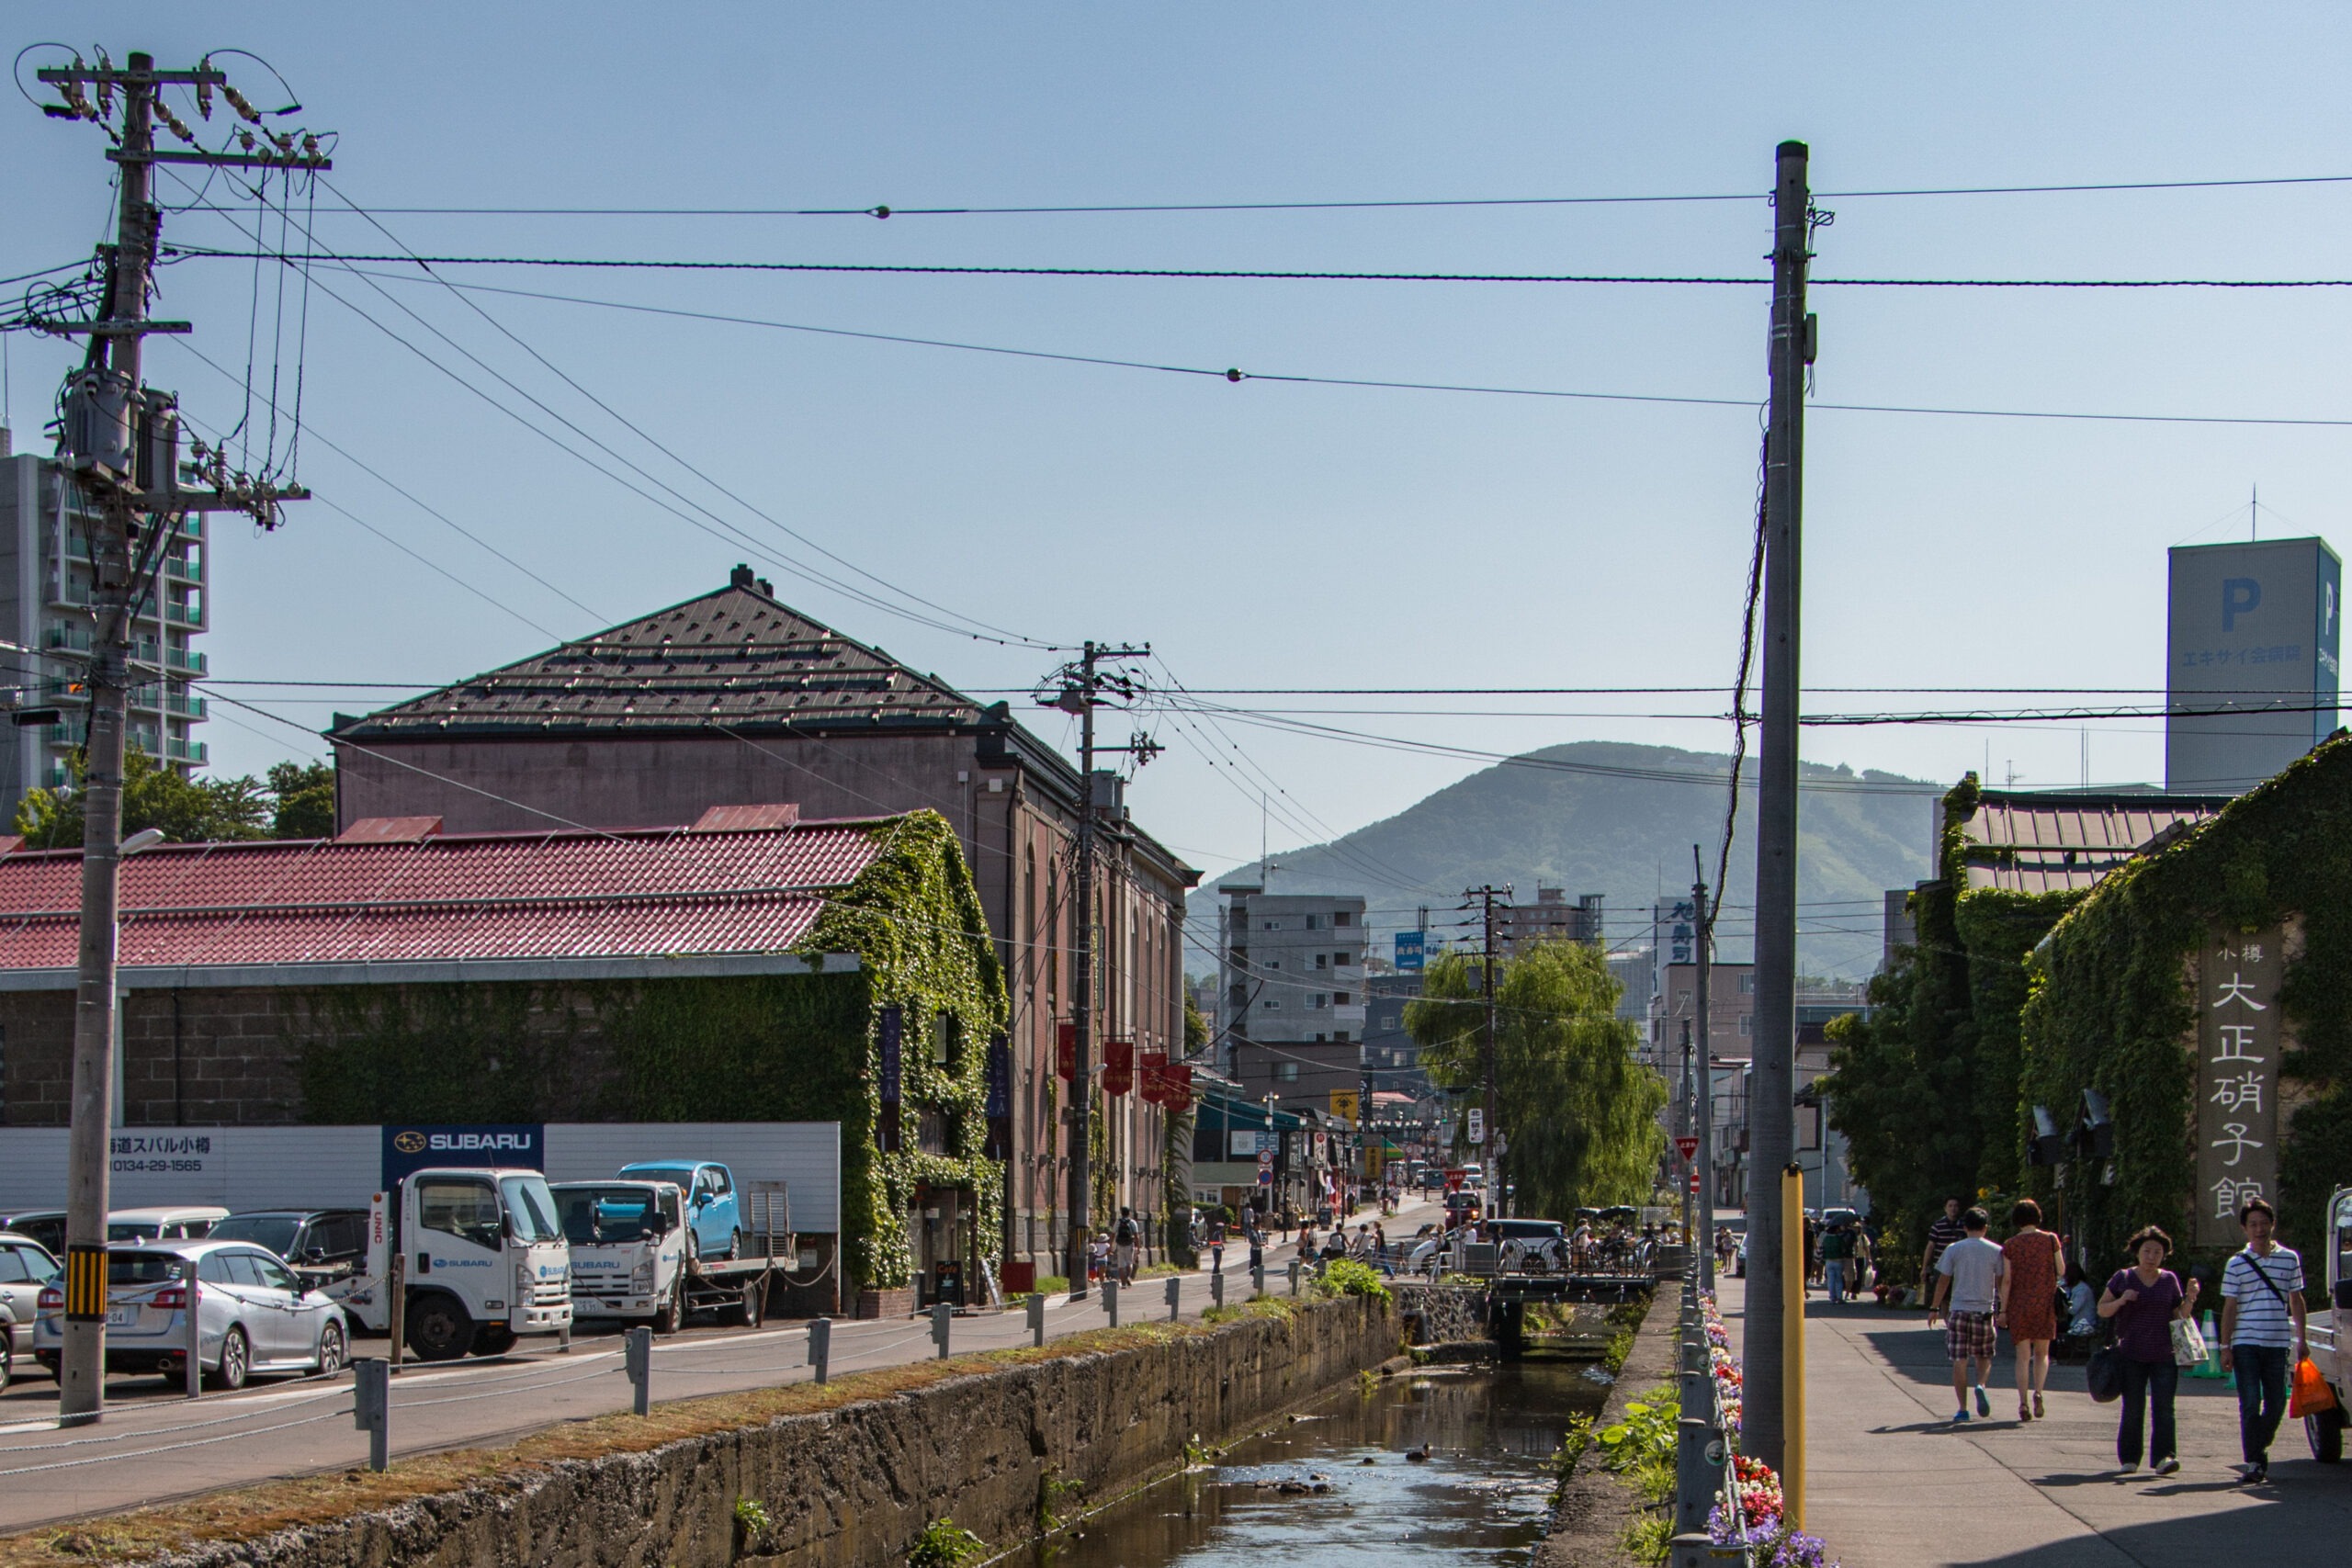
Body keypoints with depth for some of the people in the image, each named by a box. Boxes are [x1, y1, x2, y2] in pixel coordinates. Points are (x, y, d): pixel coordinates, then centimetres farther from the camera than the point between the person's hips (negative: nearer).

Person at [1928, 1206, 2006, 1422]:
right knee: (1984, 1357, 15)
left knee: (1959, 1360, 2)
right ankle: (1981, 1385, -14)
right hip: (1984, 1310, 1)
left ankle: (1962, 1408, 0)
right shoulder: (1996, 1251, 1)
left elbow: (1943, 1281, 2)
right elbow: (2001, 1283, 2)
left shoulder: (1954, 1249, 1)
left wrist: (1934, 1308, 8)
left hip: (1959, 1309, 0)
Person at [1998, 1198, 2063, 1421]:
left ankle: (2023, 1403, -4)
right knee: (2042, 1354, 13)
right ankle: (2038, 1392, -9)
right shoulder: (2050, 1240, -2)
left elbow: (2007, 1280, -5)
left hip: (2019, 1305, -1)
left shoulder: (2010, 1245, -3)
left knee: (2023, 1357, 5)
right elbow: (2060, 1271, 5)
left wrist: (2003, 1310, -1)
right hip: (2045, 1303, 1)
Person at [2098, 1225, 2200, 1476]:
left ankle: (2163, 1457, -14)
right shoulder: (2123, 1278, 5)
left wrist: (2190, 1298, -4)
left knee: (2163, 1408, -9)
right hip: (2131, 1356, -1)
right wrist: (2121, 1301, -12)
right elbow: (2102, 1309, 6)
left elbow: (2180, 1315, 13)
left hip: (2164, 1356, 1)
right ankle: (2129, 1459, 10)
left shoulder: (2170, 1280, 10)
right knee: (2133, 1410, 1)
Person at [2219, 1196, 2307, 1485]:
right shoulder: (2236, 1263, 2)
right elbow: (2230, 1307, 3)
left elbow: (2296, 1300, 14)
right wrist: (2226, 1347, -2)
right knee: (2250, 1404, -6)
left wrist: (2301, 1338, 9)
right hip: (2246, 1344, -2)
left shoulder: (2289, 1259, 7)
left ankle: (2259, 1449, 28)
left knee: (2276, 1404, 5)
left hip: (2278, 1343, 2)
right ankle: (2253, 1462, -2)